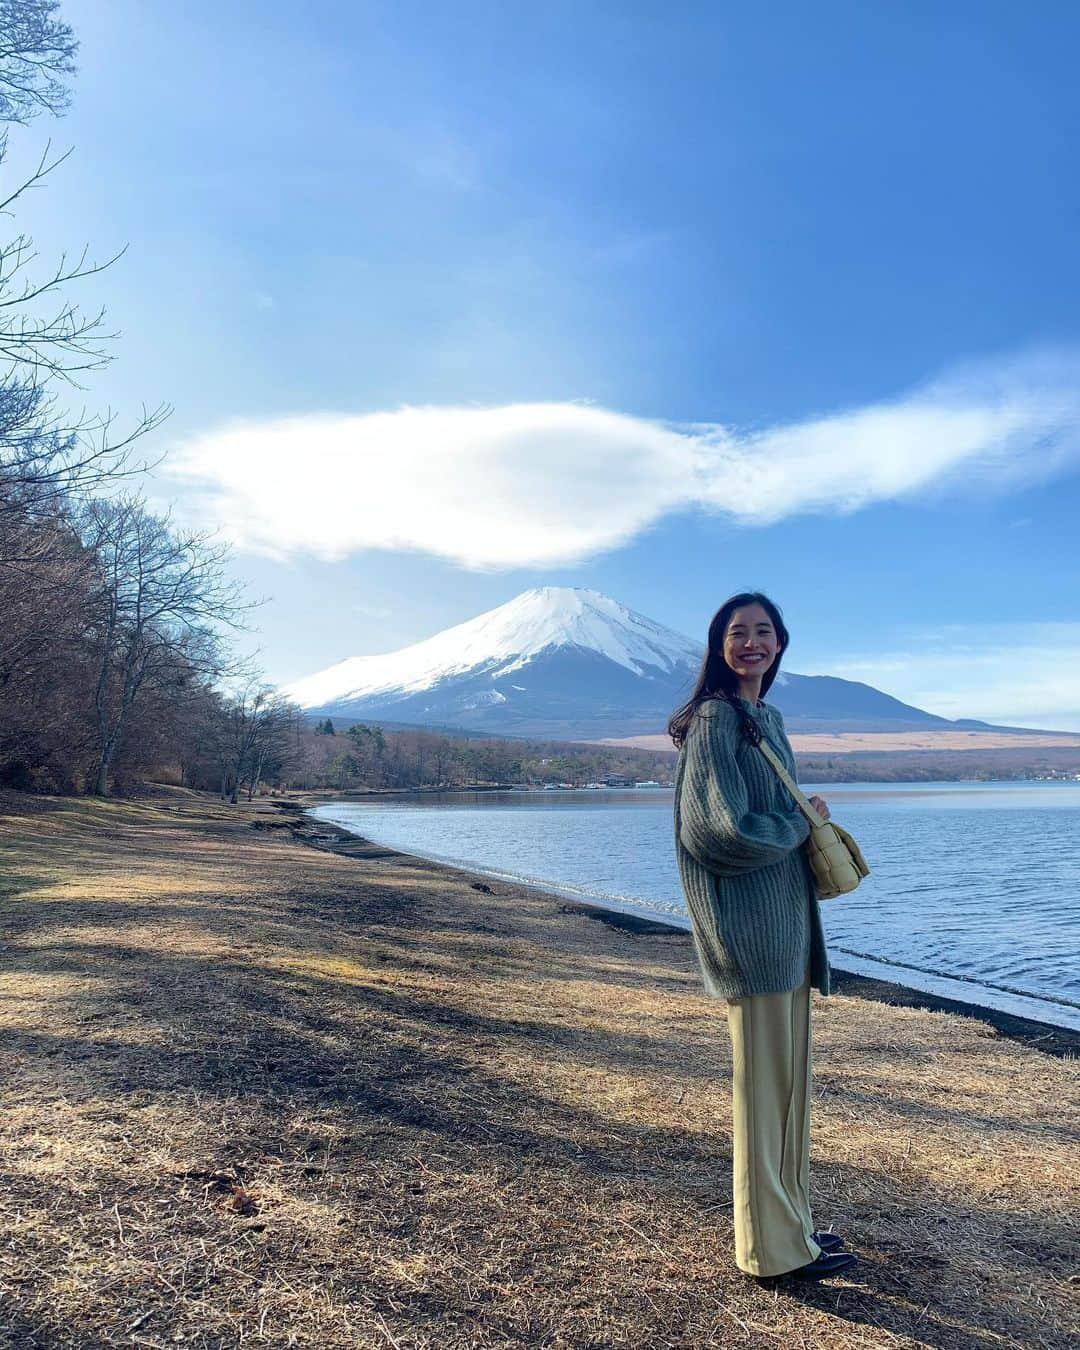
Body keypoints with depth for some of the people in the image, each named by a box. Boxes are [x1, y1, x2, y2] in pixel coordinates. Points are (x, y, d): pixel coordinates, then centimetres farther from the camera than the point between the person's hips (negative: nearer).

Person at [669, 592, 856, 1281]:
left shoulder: (769, 718, 15)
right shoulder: (716, 717, -13)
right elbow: (718, 830, -21)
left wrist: (806, 820, 0)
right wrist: (802, 823, -7)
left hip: (786, 919, 9)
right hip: (751, 924, -9)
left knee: (789, 1075, 17)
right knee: (765, 1080, 2)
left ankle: (789, 1219, 32)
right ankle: (774, 1246, 17)